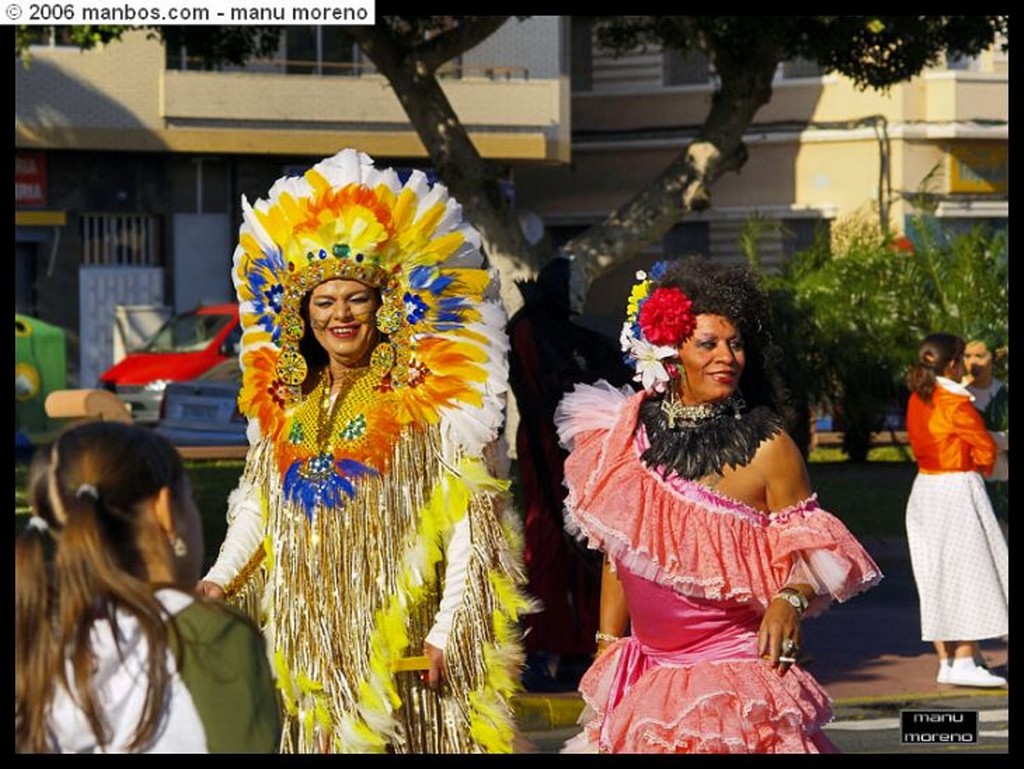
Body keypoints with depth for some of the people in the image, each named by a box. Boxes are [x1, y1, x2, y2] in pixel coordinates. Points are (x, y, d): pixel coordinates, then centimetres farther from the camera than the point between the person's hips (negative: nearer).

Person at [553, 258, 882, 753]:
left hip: (736, 671, -4)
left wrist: (789, 601, -24)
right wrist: (607, 654, 12)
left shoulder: (767, 448, -7)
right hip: (647, 675, 4)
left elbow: (807, 554, -4)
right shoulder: (632, 435, 5)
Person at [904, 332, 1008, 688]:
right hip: (958, 491, -8)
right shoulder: (956, 403, -16)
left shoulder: (917, 401, 6)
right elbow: (986, 449, -10)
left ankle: (946, 660, 13)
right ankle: (964, 661, -7)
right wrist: (979, 468, 12)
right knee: (968, 575, -4)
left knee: (935, 578, 9)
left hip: (925, 487, 8)